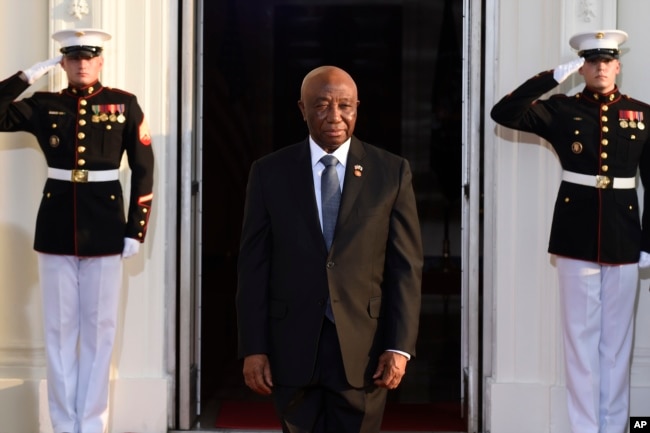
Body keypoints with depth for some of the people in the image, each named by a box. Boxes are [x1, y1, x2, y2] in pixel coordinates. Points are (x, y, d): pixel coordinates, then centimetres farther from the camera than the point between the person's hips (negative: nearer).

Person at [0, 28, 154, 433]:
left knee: (99, 330, 5)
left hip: (104, 230, -1)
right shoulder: (44, 106, 5)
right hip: (57, 229, 1)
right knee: (59, 331, 6)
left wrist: (135, 230, -4)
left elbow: (144, 171, 1)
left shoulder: (124, 105, 1)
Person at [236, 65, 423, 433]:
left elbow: (407, 265, 1)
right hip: (293, 348, 1)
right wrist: (253, 348, -2)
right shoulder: (270, 172, 3)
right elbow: (254, 265, 3)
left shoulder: (392, 172, 2)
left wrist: (400, 347, -6)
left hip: (363, 349, -1)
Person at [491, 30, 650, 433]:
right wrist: (553, 77, -15)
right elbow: (504, 113, -12)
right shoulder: (562, 110, 1)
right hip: (576, 236, -1)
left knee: (618, 337, 8)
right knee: (581, 335, 4)